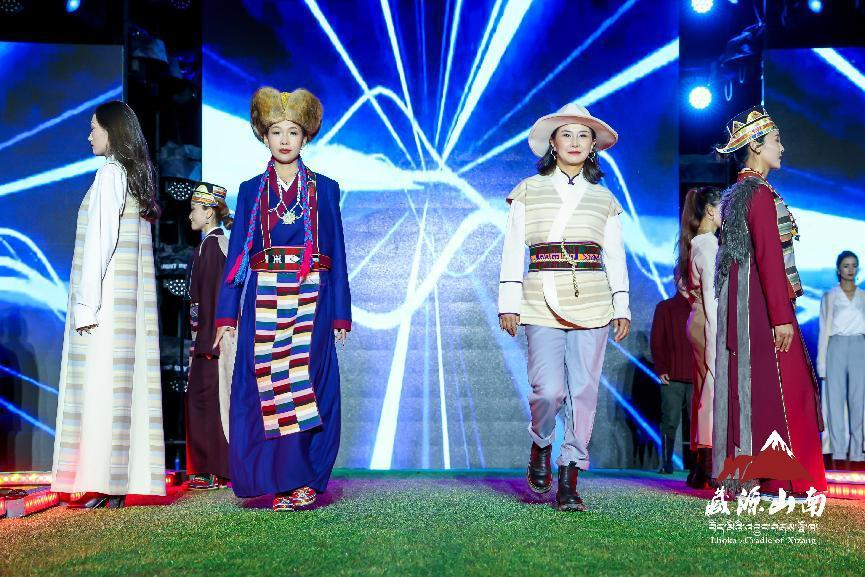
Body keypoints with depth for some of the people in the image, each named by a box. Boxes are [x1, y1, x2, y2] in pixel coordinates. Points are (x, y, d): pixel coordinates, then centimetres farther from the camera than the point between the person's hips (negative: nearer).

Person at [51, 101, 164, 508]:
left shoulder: (110, 172, -6)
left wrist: (86, 303, -16)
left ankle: (107, 485, -7)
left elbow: (101, 238, -14)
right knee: (125, 384, 7)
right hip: (133, 299, 8)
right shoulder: (138, 174, 19)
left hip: (107, 295, -8)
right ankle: (127, 480, 10)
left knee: (101, 384, -8)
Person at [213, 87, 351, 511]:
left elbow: (336, 253, 7)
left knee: (306, 387, -4)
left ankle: (303, 481, 6)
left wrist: (340, 314, 1)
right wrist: (227, 313, 1)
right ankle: (288, 481, 7)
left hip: (310, 301, -1)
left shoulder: (324, 189, 9)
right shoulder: (251, 191, 11)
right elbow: (237, 253, 8)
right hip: (264, 301, 1)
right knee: (266, 390, -3)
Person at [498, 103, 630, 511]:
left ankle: (569, 481, 9)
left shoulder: (604, 199, 14)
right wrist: (509, 304, -3)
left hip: (592, 302, 2)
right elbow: (513, 250, 4)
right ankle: (540, 447, 22)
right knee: (549, 389, -11)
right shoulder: (529, 191, 8)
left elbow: (615, 257, 14)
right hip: (543, 302, -2)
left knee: (584, 390, -1)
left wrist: (622, 308, 7)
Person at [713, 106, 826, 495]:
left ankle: (742, 470, 15)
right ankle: (776, 476, -1)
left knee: (746, 383, 10)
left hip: (740, 302, 9)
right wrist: (781, 316, -20)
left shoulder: (735, 193, 17)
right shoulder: (760, 192, -12)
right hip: (763, 301, -9)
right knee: (774, 384, -5)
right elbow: (769, 256, -19)